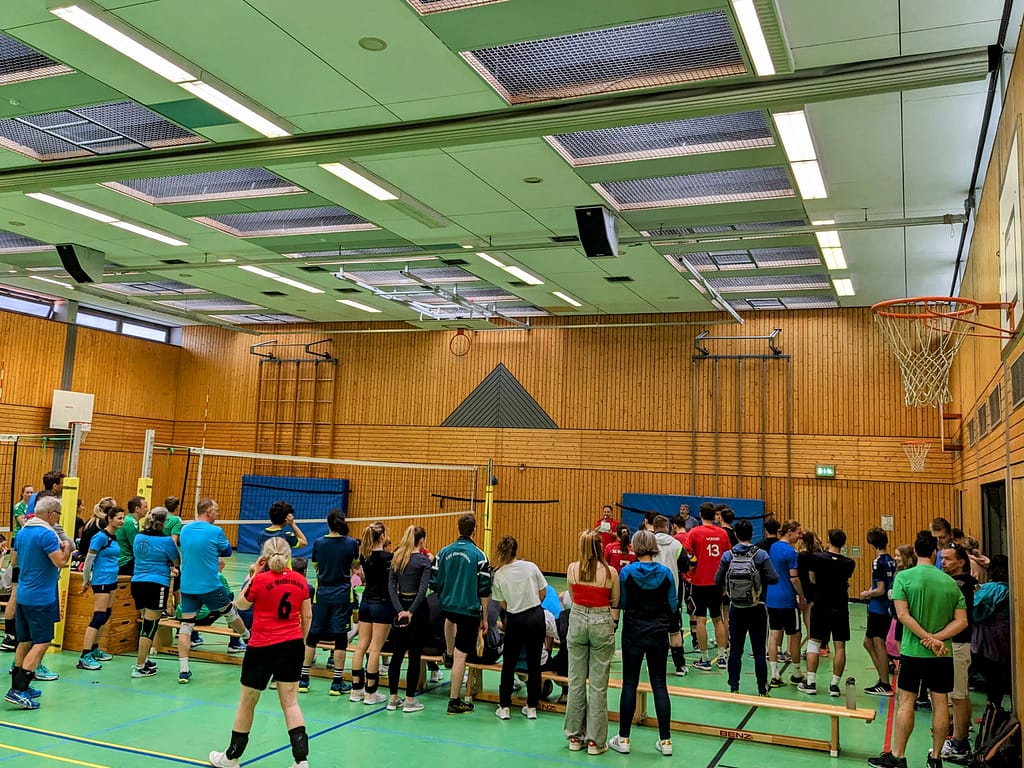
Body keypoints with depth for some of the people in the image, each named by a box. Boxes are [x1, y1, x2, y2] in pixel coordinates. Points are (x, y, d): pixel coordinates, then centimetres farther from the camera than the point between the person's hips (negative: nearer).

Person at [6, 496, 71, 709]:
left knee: (25, 641, 16)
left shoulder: (22, 532, 11)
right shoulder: (46, 534, -18)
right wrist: (66, 548, -2)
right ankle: (18, 690, -11)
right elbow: (61, 562, -22)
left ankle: (19, 687, 23)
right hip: (41, 597, -9)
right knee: (41, 642, -6)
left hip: (23, 594, 9)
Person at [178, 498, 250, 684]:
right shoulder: (215, 531, -13)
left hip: (187, 587, 4)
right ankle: (248, 638, 45)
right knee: (231, 612, 21)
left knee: (185, 625, 3)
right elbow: (228, 552, 2)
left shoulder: (185, 530, 4)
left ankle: (183, 671, -1)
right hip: (210, 586, -4)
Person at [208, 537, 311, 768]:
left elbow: (240, 604, 5)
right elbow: (307, 616, 6)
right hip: (292, 646, 4)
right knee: (290, 702, 7)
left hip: (263, 649, -4)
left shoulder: (260, 580, -13)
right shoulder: (300, 580, -1)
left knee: (247, 702, 13)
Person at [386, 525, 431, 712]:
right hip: (417, 608, -5)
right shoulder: (424, 560, -9)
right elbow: (423, 589, -19)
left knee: (397, 654, 12)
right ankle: (410, 700, 7)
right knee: (414, 656, 2)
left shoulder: (397, 558, 7)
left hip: (400, 608, 6)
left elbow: (391, 587, -1)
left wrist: (400, 610, -9)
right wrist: (411, 612, -19)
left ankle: (393, 698, 18)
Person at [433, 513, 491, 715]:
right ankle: (454, 702, 7)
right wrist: (484, 618, 0)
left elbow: (436, 583, 6)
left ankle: (448, 655, 56)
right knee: (461, 655, 1)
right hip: (469, 610, -5)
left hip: (447, 606, 5)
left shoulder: (444, 552, 0)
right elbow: (484, 591, -9)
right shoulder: (479, 555, -12)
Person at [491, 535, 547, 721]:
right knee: (534, 663, 11)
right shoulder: (530, 566, -5)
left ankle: (504, 707, 15)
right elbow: (543, 592, 3)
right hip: (537, 616, 2)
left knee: (508, 664, 13)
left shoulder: (498, 574, -7)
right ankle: (532, 707, 18)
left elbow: (503, 604, -2)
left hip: (515, 620, -1)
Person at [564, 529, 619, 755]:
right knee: (598, 684, 4)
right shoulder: (610, 572, -8)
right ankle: (595, 740, 9)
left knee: (576, 680, 10)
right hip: (602, 623, -2)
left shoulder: (572, 569, -2)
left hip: (577, 620, 2)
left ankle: (574, 736, 19)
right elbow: (615, 603, 5)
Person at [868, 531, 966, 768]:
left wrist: (928, 638, -14)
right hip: (943, 654, 3)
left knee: (906, 702, 3)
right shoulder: (949, 582, 2)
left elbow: (903, 615, -16)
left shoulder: (904, 577, -8)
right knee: (940, 702, 10)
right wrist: (937, 638, -11)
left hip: (913, 651, -3)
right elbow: (961, 621, -3)